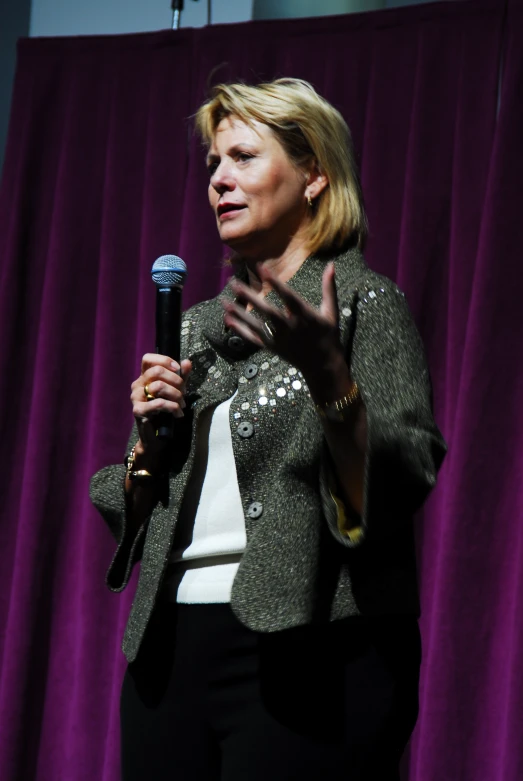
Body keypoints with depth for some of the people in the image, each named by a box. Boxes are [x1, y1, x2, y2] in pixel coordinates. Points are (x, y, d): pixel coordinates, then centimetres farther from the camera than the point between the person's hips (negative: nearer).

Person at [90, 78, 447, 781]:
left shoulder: (367, 303, 0)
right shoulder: (198, 327, 17)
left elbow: (403, 486, -13)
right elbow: (127, 512, 20)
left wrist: (327, 376, -26)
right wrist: (150, 443, 1)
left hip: (308, 658, -6)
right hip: (171, 649, 6)